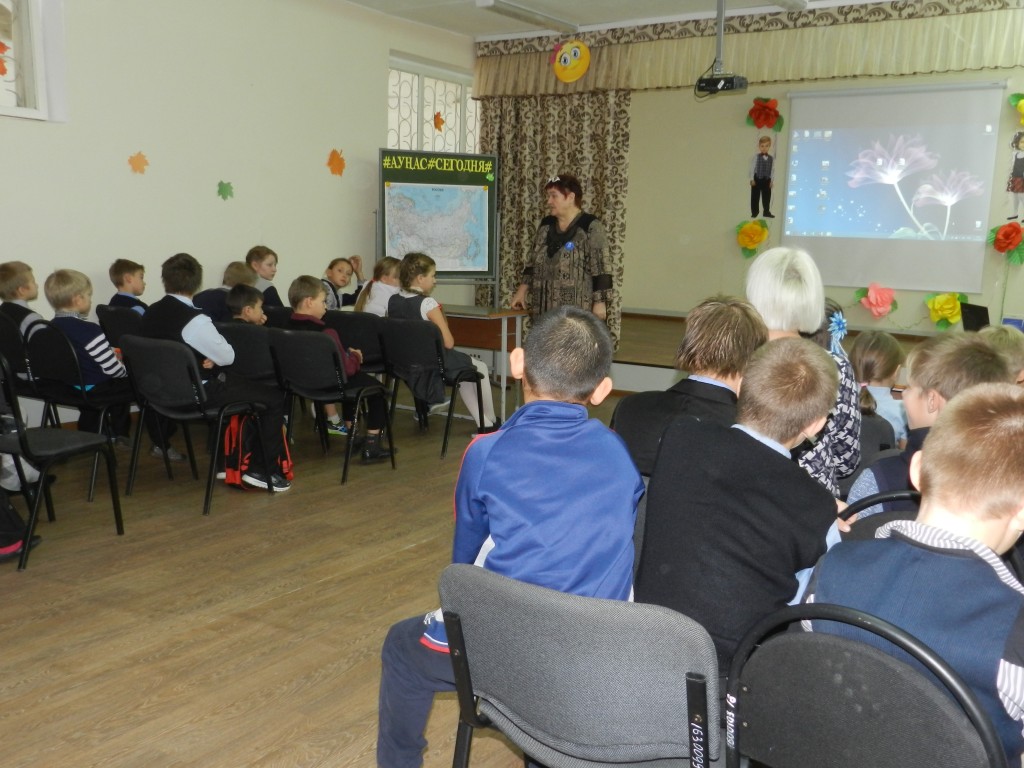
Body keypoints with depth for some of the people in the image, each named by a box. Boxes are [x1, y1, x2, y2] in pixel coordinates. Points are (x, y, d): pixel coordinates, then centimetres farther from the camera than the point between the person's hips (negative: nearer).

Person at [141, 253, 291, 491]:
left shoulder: (150, 313, 1)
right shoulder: (195, 320, -24)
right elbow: (228, 357, -15)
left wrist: (207, 355, -2)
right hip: (198, 392, -9)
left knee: (237, 384, 32)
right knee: (275, 397, 3)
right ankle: (265, 471, 7)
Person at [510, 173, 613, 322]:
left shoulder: (591, 227, -7)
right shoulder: (546, 225, 13)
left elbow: (601, 268, -10)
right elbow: (533, 263, 20)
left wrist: (600, 302, -15)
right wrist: (522, 290, 13)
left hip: (578, 310, -6)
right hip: (546, 309, 6)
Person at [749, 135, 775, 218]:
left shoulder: (771, 159, 3)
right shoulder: (756, 157, -5)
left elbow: (773, 170, 4)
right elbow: (752, 168, -5)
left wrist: (772, 180, -1)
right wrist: (752, 179, -10)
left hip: (767, 180, 2)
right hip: (757, 179, -2)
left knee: (766, 196, 6)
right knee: (755, 196, 3)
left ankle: (766, 212, 15)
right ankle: (754, 212, 11)